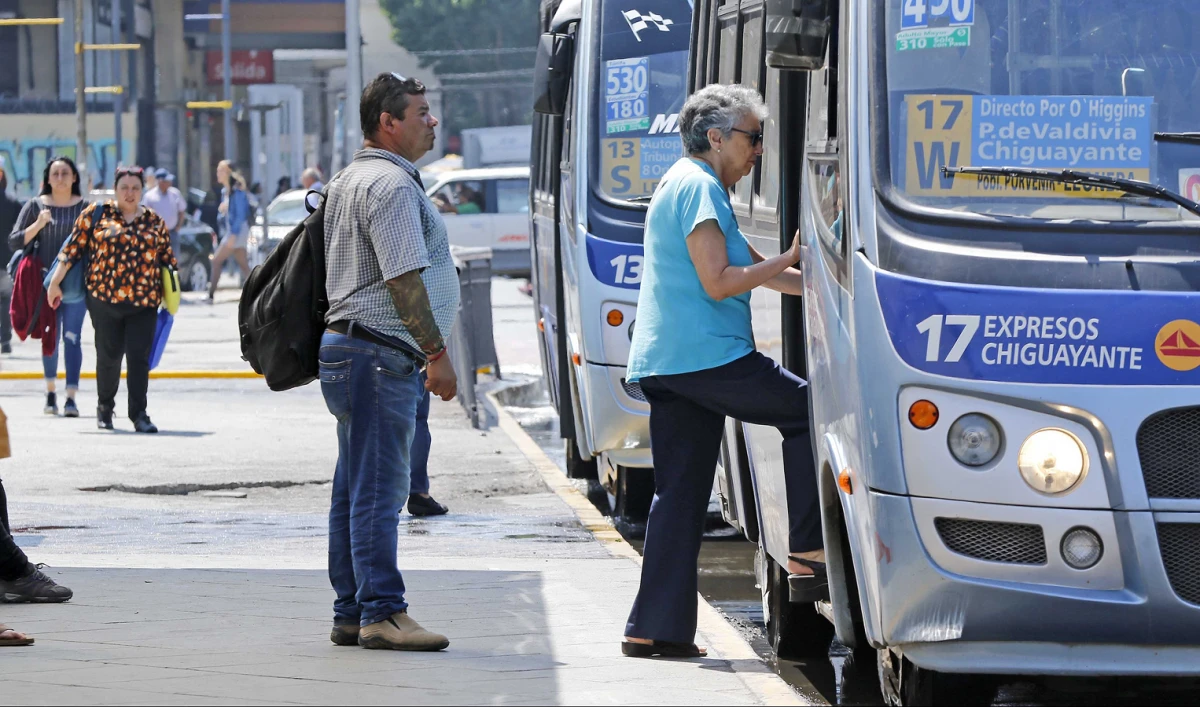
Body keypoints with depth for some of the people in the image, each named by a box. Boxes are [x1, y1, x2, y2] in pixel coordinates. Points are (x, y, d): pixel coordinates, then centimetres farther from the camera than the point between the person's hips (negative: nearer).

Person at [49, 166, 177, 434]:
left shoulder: (154, 221, 12)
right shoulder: (96, 214, 4)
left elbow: (167, 258, 16)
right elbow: (73, 248, 4)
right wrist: (55, 283, 2)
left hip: (144, 301, 1)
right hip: (104, 298, -1)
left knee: (139, 357, -7)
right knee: (109, 356, 6)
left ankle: (139, 414, -5)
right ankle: (105, 407, 27)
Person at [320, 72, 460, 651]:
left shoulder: (349, 180, 20)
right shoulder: (391, 183, -14)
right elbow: (403, 277, -20)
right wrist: (436, 352, -19)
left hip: (347, 345, 11)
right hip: (381, 353, -11)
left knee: (356, 488, 11)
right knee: (378, 488, -11)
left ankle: (351, 614, 14)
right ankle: (382, 614, -12)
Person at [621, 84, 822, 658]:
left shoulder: (682, 183, 24)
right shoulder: (699, 187, -9)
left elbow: (750, 266, 27)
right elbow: (718, 283, -17)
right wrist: (790, 261, -10)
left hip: (664, 364, 10)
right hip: (704, 354, -10)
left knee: (678, 493, 8)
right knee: (805, 408, -2)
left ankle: (654, 627, 5)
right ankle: (810, 549, -3)